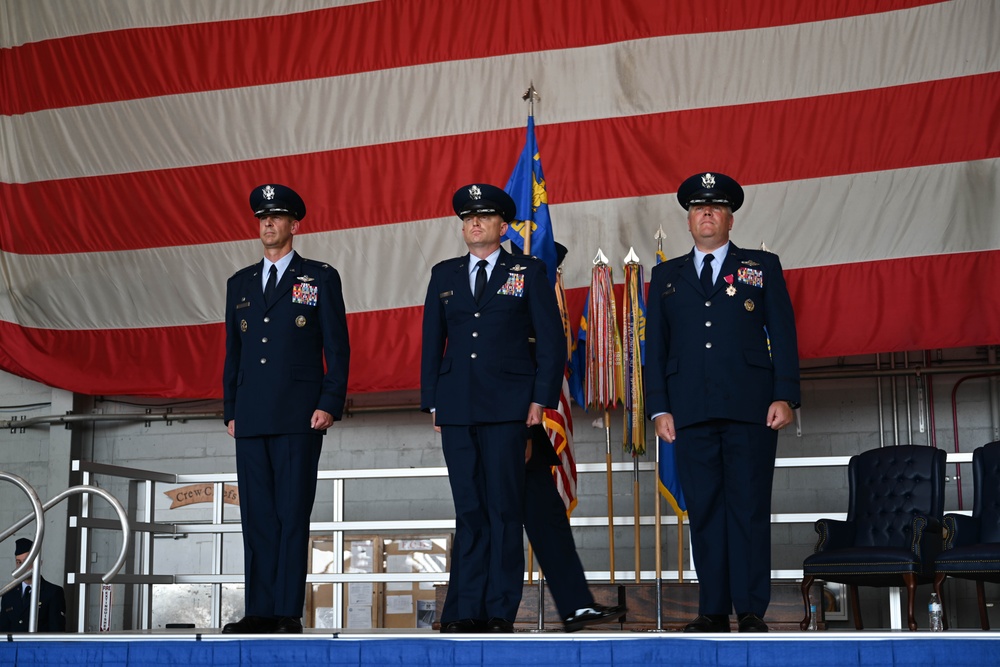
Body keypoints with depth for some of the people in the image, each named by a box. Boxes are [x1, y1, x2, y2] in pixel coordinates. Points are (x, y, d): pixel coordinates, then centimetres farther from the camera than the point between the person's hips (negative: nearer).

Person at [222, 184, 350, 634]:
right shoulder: (240, 284, 17)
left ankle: (288, 612, -2)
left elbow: (337, 347, 1)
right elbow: (232, 352, 18)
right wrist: (230, 411, 10)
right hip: (251, 419, 4)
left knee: (292, 515, -5)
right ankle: (259, 611, 8)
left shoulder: (320, 278, 5)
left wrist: (330, 405, -9)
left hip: (299, 418, -4)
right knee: (257, 516, 4)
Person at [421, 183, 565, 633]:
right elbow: (432, 342, 16)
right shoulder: (444, 275, 15)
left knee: (504, 508, -4)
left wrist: (541, 398, -5)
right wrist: (432, 402, 8)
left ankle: (501, 611, 2)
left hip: (507, 408, -3)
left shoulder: (529, 273, 6)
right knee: (469, 510, 4)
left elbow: (551, 340, 3)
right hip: (457, 408, 3)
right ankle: (468, 609, 7)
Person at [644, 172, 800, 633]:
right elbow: (655, 347, 13)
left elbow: (783, 336, 6)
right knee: (704, 511, 2)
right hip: (691, 412, 2)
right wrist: (659, 407, 3)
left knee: (749, 509, -3)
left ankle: (751, 612, 1)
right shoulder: (666, 276, 17)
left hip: (750, 408, -2)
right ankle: (713, 611, 7)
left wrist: (785, 397, -5)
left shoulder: (762, 267, 12)